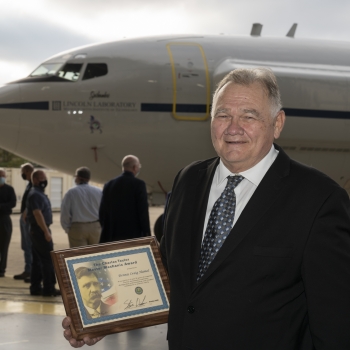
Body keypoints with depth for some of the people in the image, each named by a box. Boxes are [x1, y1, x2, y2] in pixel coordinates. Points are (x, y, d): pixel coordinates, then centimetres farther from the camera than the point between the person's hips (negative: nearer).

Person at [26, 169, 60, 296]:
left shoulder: (40, 194, 18)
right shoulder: (35, 195, -15)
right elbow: (37, 214, -23)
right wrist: (46, 232, -24)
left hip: (39, 230, 10)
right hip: (40, 230, -10)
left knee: (37, 260, 11)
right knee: (48, 260, -9)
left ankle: (35, 288, 15)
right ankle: (49, 288, -8)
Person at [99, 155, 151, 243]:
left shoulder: (108, 185, 9)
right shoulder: (139, 184, -6)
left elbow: (102, 213, 11)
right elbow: (143, 212, -9)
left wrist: (104, 239, 18)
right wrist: (147, 235, -3)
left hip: (113, 236, 5)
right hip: (134, 235, -5)